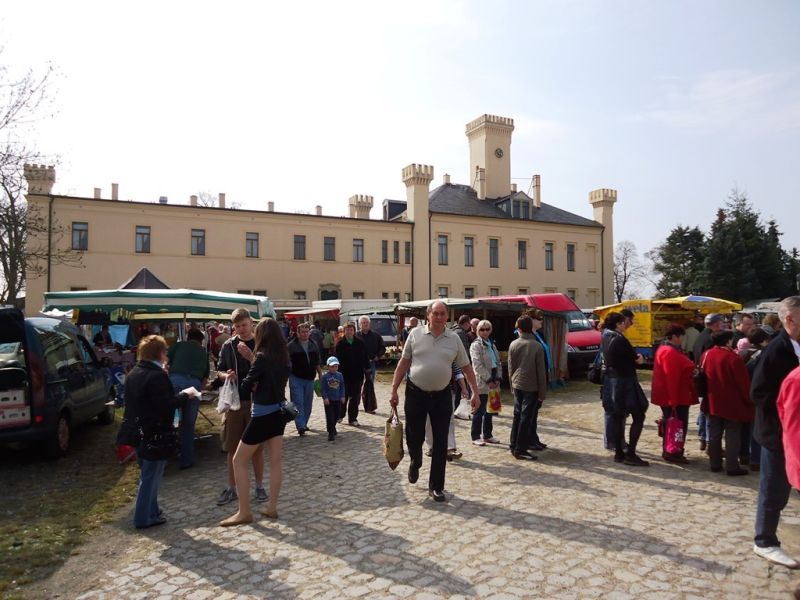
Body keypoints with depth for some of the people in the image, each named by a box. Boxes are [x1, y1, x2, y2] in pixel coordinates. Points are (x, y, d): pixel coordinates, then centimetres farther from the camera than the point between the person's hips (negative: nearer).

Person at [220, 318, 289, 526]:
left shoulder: (262, 356, -18)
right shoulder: (283, 356, 4)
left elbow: (246, 385, -16)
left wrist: (254, 384, 3)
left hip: (262, 415, -8)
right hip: (278, 412, 8)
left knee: (238, 461, 4)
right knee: (276, 461, 11)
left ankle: (244, 513, 8)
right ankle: (272, 508, 19)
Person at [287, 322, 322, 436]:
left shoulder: (314, 345, 10)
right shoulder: (291, 346, -6)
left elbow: (318, 363, 16)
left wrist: (320, 375, 14)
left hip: (310, 379, 5)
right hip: (296, 378, -5)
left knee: (307, 403, 11)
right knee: (298, 403, -7)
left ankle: (304, 423, 25)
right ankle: (301, 426, -8)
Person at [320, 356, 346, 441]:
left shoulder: (339, 375, 2)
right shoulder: (324, 377, -9)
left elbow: (342, 387, 8)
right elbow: (322, 388, -8)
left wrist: (342, 396, 3)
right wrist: (325, 398, -14)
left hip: (337, 399, 4)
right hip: (328, 400, -4)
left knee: (336, 416, 14)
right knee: (330, 416, -4)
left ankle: (332, 427, 39)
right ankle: (331, 433, 2)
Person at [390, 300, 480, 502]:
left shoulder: (454, 339, 1)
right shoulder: (415, 334, -2)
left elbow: (466, 367, 7)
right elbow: (404, 362, 2)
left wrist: (475, 392, 0)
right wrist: (394, 390, 0)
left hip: (442, 395, 1)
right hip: (416, 394, -1)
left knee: (440, 444, 4)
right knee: (414, 436, 8)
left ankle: (436, 486, 19)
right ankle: (415, 462, 42)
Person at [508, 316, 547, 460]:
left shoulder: (513, 345, -1)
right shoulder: (537, 346, -12)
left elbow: (510, 368, 6)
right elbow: (541, 372, -10)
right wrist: (542, 392, -3)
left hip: (517, 385, 5)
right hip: (531, 387, -4)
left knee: (517, 415, 16)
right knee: (526, 418, 0)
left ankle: (514, 445, 22)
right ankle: (520, 449, 3)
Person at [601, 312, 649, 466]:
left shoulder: (605, 338, 7)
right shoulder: (620, 339, -18)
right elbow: (638, 360, -10)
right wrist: (639, 357, 12)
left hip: (611, 382, 9)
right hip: (625, 382, -9)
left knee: (617, 417, 12)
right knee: (638, 417, -1)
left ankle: (618, 453, 16)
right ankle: (630, 454, -3)